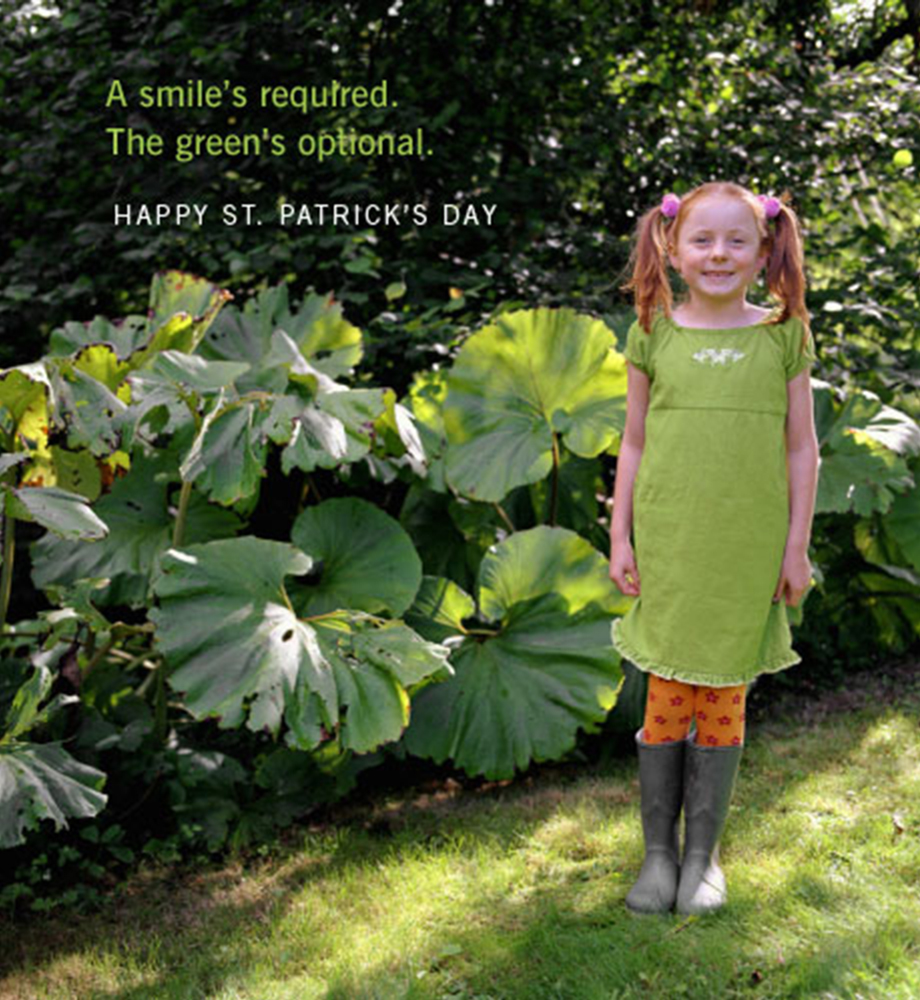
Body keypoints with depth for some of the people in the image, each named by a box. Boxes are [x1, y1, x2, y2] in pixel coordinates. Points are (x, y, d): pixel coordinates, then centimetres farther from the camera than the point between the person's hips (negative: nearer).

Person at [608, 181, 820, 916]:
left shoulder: (783, 337, 1)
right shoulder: (654, 334, 3)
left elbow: (801, 449, 4)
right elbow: (634, 444, 8)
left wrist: (797, 546, 1)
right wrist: (620, 537, 4)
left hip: (748, 549, 0)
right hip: (669, 544, 0)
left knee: (724, 697, 7)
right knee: (667, 695, 4)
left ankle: (703, 856, 21)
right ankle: (658, 855, 19)